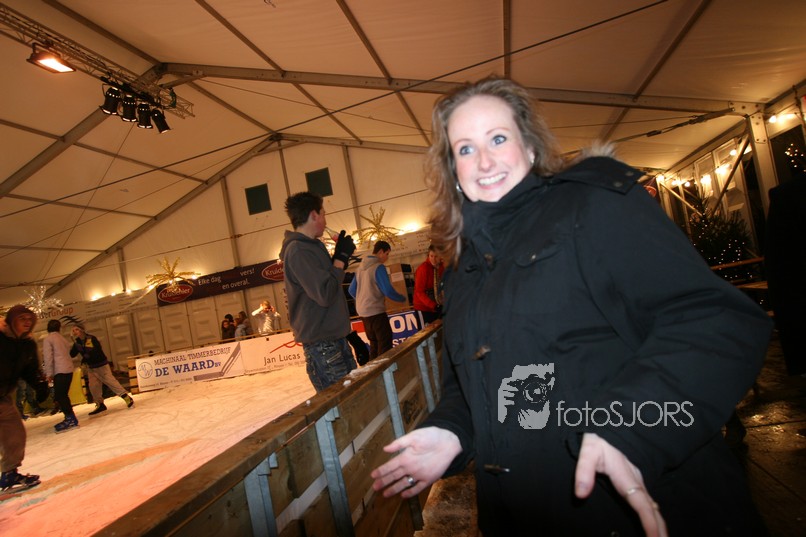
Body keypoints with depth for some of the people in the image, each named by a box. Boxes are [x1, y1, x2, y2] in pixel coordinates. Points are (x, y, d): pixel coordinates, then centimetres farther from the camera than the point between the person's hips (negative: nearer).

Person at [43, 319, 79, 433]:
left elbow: (48, 357, -9)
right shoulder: (62, 338, 19)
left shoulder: (48, 339, -1)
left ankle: (70, 418, -14)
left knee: (59, 396, -8)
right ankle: (70, 418, 16)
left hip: (60, 371, -7)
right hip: (69, 369, 8)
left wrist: (49, 373, -8)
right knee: (63, 395, 14)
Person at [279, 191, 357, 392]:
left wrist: (341, 255, 9)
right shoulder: (297, 251, -16)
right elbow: (325, 294, -23)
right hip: (322, 345, -9)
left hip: (336, 338, 10)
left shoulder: (314, 246, 14)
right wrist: (341, 257, -13)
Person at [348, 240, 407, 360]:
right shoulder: (379, 267, -13)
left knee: (374, 343, 18)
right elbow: (388, 291, -17)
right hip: (376, 311, -8)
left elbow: (351, 290, 16)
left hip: (362, 312, 9)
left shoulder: (360, 267, 10)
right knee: (385, 344, -4)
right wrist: (403, 298, -1)